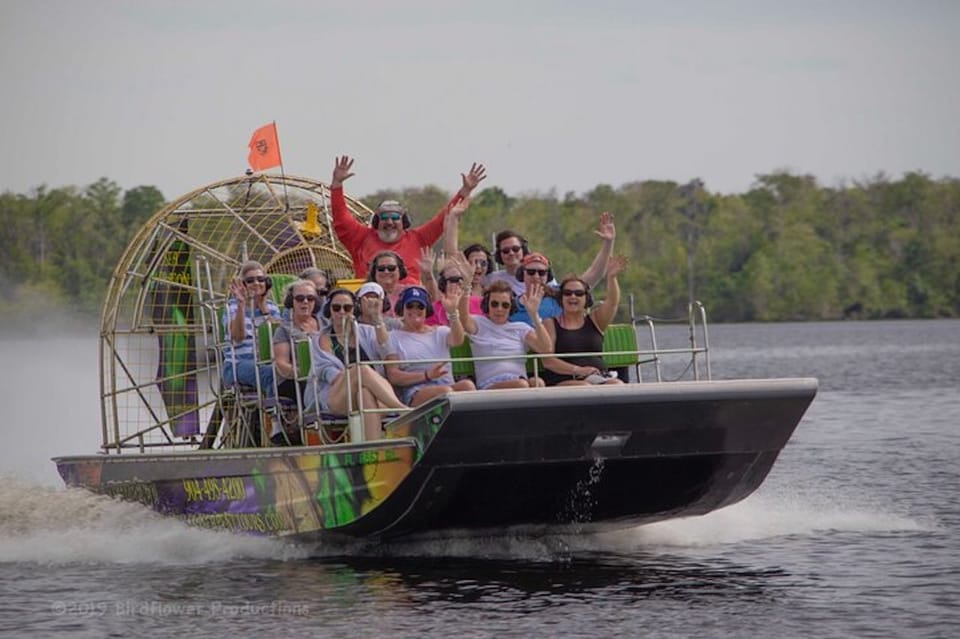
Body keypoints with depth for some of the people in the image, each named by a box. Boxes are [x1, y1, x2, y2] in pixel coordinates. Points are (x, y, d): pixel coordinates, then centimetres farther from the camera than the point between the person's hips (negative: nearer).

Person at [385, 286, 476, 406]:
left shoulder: (440, 332, 21)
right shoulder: (394, 337, 13)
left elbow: (457, 340, -4)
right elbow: (393, 376, 1)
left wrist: (452, 312, -22)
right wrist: (427, 375, -12)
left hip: (448, 386, 3)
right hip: (415, 394, -3)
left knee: (467, 385, -31)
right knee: (445, 391, -35)